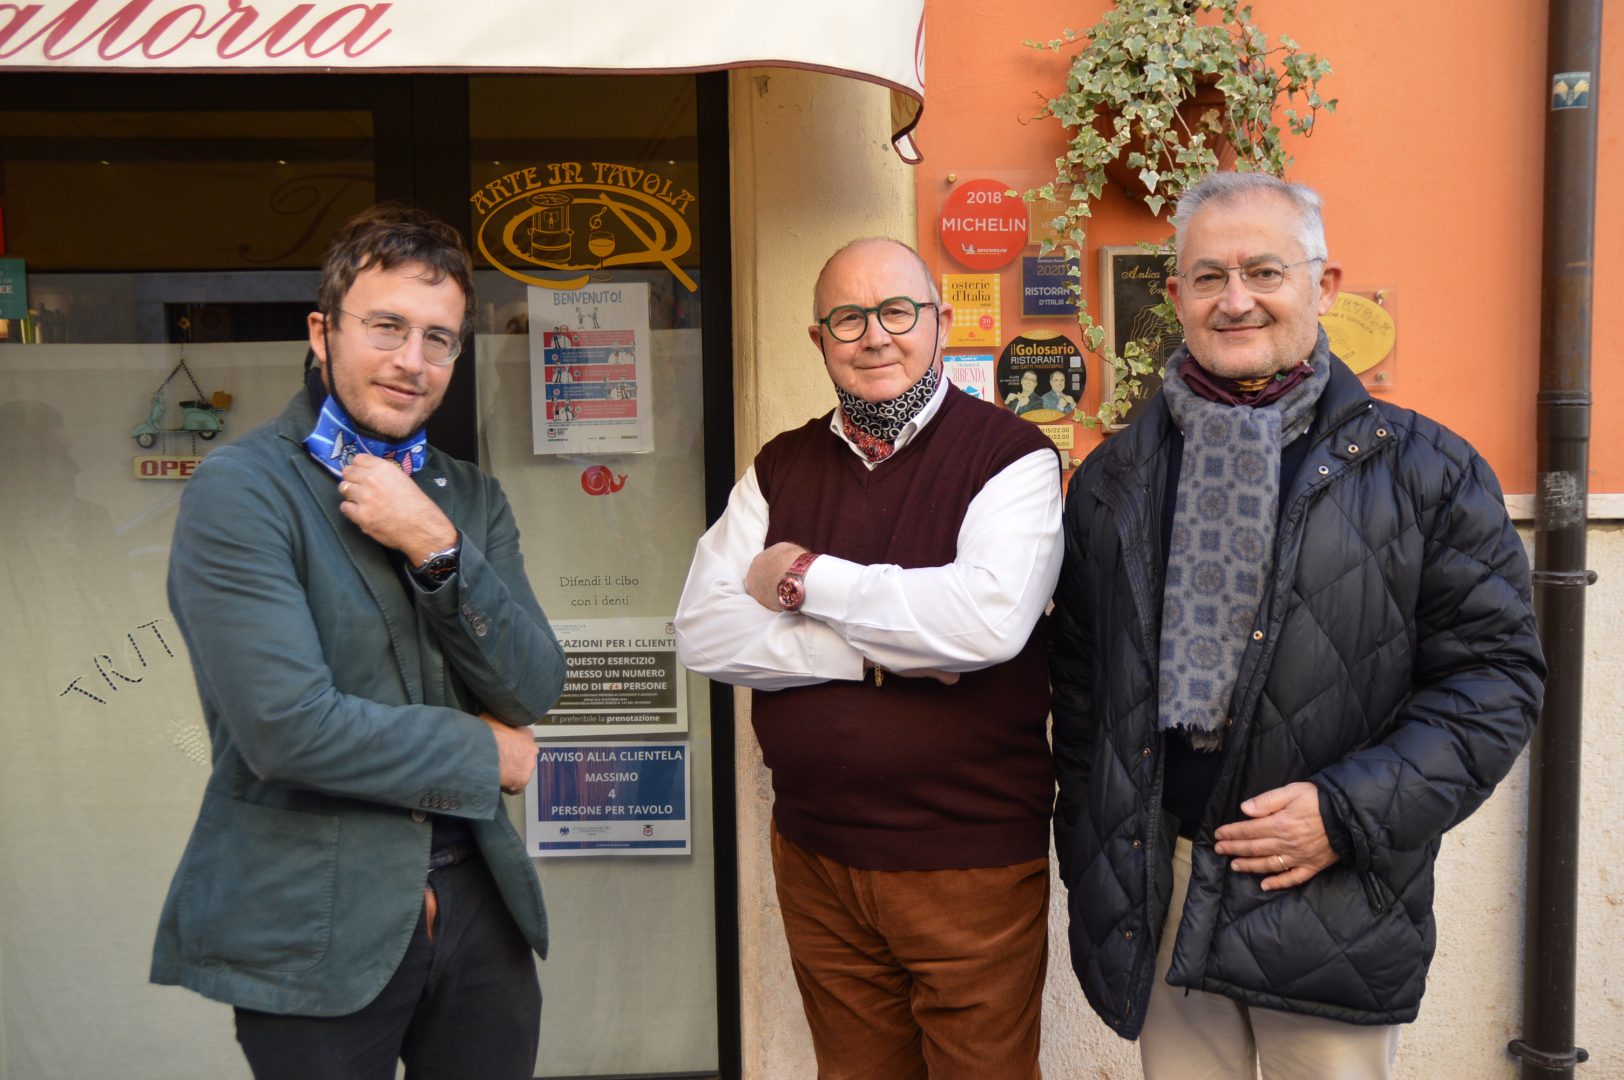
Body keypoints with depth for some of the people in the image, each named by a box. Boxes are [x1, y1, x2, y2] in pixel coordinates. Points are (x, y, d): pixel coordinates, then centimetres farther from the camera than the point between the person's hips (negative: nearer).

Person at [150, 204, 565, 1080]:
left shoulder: (473, 499, 7)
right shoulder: (237, 493, -11)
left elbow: (534, 692, -2)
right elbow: (287, 726, -20)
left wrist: (437, 548, -15)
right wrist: (482, 755, -9)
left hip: (475, 901, 5)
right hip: (316, 925, -5)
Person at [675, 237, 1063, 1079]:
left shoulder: (1012, 456, -8)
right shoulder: (779, 469, 5)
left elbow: (990, 619, -25)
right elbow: (704, 632, -5)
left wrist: (804, 578, -14)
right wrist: (877, 654, -15)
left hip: (971, 864, -4)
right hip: (813, 856, 4)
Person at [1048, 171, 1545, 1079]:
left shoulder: (1424, 470, -2)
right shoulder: (1115, 480, 7)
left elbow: (1496, 673, -4)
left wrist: (1350, 814, -14)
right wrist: (1091, 856, 7)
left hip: (1331, 910, -2)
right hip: (1154, 897, 3)